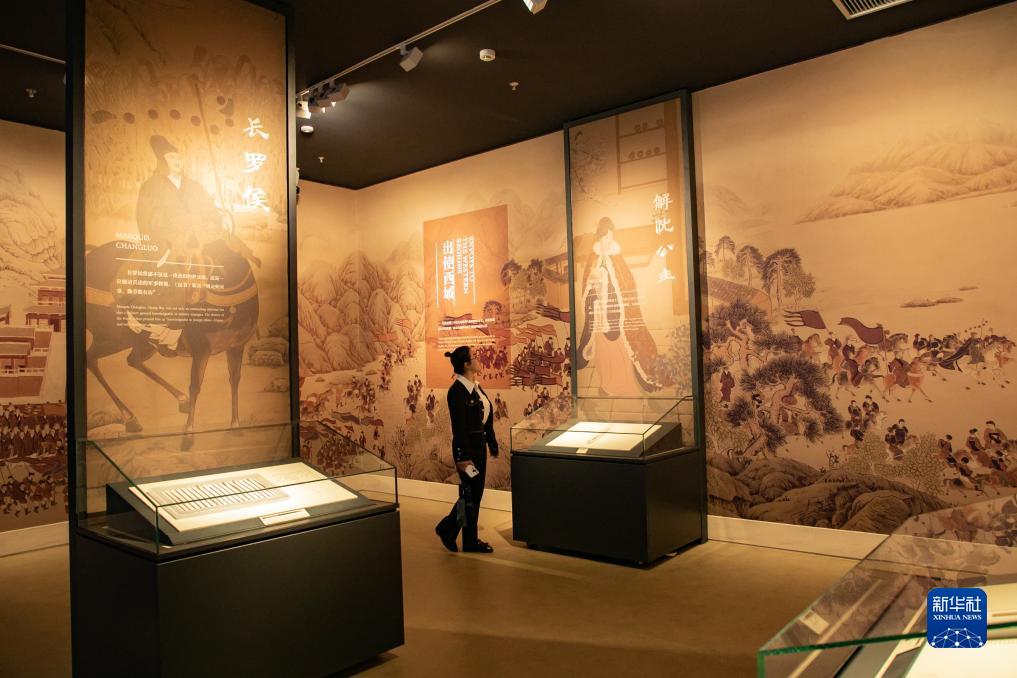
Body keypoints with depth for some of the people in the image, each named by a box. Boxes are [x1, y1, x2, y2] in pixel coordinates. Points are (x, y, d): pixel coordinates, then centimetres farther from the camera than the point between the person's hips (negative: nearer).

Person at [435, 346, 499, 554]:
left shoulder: (476, 387, 9)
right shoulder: (457, 391, -18)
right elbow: (459, 426, -20)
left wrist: (492, 443, 16)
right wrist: (462, 457, -21)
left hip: (479, 444, 9)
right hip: (467, 447, -9)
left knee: (476, 493, 15)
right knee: (470, 493, 1)